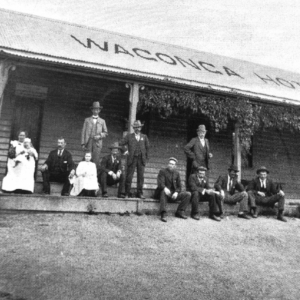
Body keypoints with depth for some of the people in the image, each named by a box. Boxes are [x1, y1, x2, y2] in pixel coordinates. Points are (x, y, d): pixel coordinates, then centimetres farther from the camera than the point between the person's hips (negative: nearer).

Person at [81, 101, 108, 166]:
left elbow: (105, 133, 14)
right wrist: (83, 143, 1)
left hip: (97, 143, 0)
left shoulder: (102, 121, 13)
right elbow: (83, 132, 9)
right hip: (88, 143, 0)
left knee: (96, 161, -5)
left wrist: (99, 136, -7)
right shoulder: (87, 120, 12)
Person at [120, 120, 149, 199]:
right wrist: (125, 151, -5)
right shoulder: (129, 136, 8)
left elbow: (147, 147, 14)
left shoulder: (144, 137, 14)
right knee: (129, 176, -2)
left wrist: (146, 157, 8)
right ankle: (127, 193, 7)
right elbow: (121, 143, 3)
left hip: (141, 159, 2)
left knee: (141, 176, 2)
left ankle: (140, 193, 10)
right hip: (132, 159, -2)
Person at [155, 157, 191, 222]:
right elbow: (160, 183, -16)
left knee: (188, 194, -14)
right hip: (165, 192, -4)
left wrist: (176, 192, -14)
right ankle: (163, 214, -39)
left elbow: (179, 186, 9)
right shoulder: (162, 171, -1)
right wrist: (165, 188, -39)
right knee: (163, 192, -39)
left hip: (174, 194, 4)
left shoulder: (177, 173, 12)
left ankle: (179, 212, -10)